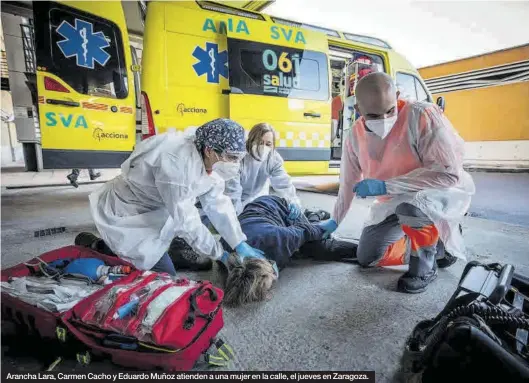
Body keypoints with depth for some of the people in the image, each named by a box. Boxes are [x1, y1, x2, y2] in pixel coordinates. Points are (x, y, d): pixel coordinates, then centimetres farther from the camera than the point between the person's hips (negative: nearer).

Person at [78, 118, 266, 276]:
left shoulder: (209, 159, -11)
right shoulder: (177, 163, -36)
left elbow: (218, 204, -4)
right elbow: (185, 221, -29)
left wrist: (241, 244, -6)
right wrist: (219, 253, -16)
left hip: (151, 209, 8)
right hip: (126, 214, -8)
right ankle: (96, 248, 9)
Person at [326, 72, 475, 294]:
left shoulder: (423, 115, -27)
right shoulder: (355, 136, -10)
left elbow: (448, 172, -32)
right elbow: (348, 182, 2)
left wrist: (385, 186, -34)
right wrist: (335, 221, 8)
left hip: (444, 192, -6)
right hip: (394, 204, 6)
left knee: (412, 200, -41)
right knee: (366, 258, 4)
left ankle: (425, 267, -11)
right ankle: (437, 244, 20)